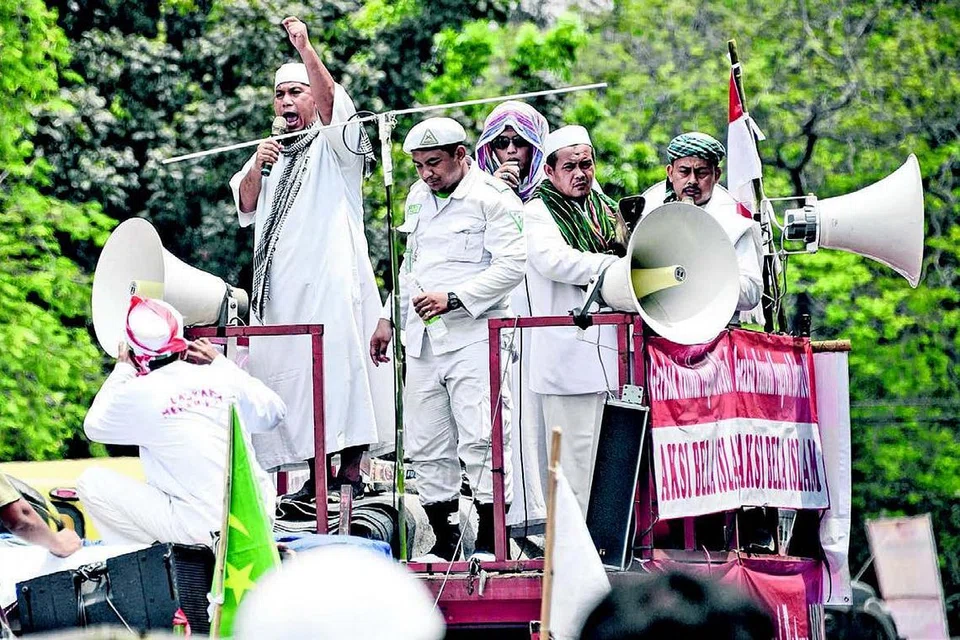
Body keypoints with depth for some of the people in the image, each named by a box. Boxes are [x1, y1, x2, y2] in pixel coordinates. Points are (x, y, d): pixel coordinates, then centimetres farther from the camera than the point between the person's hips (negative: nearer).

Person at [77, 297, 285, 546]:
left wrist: (122, 369, 26)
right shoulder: (224, 379, 3)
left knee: (91, 482, 5)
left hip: (200, 532, -4)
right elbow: (274, 411, 23)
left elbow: (93, 426, 15)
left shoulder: (137, 394, -6)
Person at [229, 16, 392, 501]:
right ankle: (317, 474, 1)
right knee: (293, 376, 0)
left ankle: (351, 469, -17)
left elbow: (330, 96, -13)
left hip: (331, 282, -6)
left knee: (339, 372, -15)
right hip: (282, 288, 6)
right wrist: (256, 167, 0)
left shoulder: (333, 144, 6)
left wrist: (304, 47, -25)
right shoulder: (274, 155, 24)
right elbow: (246, 207, 18)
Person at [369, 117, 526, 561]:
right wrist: (390, 318, 24)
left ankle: (489, 541, -10)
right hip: (422, 338, 8)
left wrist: (454, 298, -17)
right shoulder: (419, 198, 19)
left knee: (480, 439, -13)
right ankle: (444, 540, 9)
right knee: (426, 447, 4)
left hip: (474, 336, -7)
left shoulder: (492, 198, -5)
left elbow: (512, 265, -13)